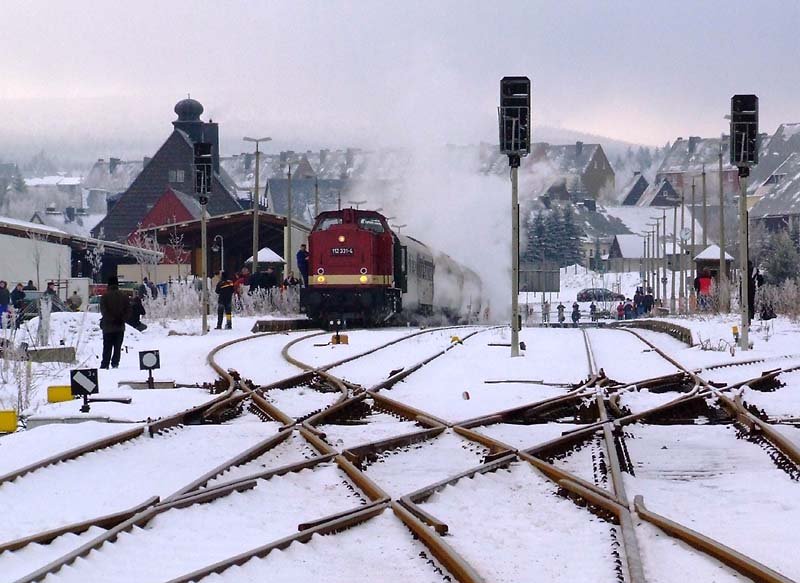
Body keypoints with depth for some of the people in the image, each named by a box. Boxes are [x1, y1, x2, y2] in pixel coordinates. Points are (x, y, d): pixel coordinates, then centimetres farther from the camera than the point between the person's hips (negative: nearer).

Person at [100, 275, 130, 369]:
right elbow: (128, 310, 1)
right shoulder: (123, 296, 3)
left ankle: (105, 364, 0)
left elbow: (103, 311, -13)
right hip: (120, 327, 2)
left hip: (108, 326, -2)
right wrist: (122, 320, -2)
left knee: (107, 347, 3)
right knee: (118, 347, 7)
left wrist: (112, 320, -11)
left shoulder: (105, 296, -7)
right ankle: (115, 363, 0)